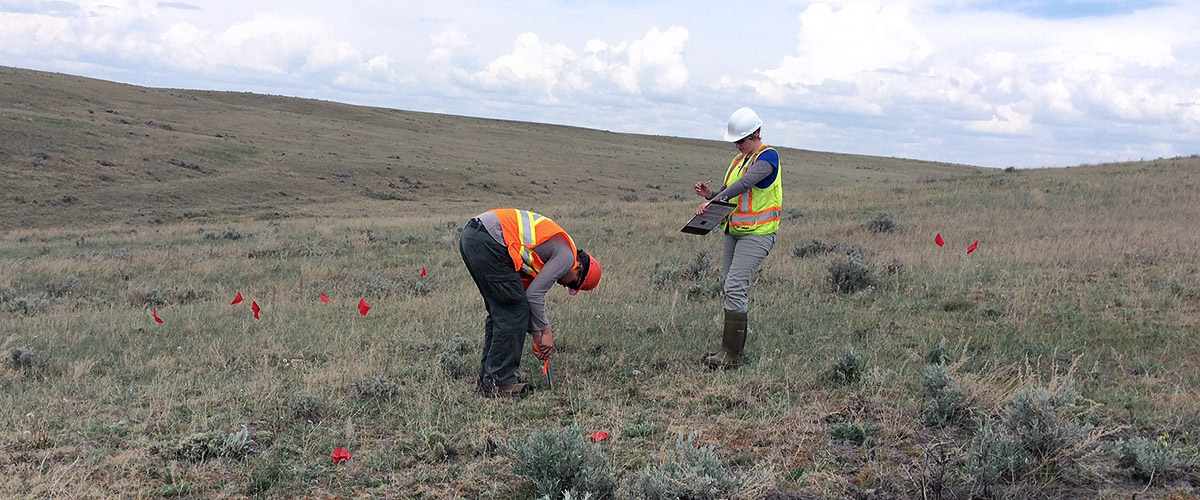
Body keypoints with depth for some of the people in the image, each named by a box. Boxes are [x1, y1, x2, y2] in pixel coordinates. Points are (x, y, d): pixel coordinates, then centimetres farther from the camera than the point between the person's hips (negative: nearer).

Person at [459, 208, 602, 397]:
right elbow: (535, 295, -3)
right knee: (513, 313, 0)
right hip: (488, 243, -10)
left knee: (500, 312, 19)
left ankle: (487, 377, 25)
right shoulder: (567, 256, 1)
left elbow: (524, 294, 30)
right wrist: (545, 332, 10)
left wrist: (537, 336, 28)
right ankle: (499, 382, 2)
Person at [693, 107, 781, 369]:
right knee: (732, 287, 9)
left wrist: (712, 202, -34)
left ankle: (731, 353, -13)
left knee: (735, 286, -15)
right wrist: (709, 195, -5)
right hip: (732, 232, 9)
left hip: (757, 233, -9)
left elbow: (744, 185, -26)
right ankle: (734, 347, 17)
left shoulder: (768, 156, -11)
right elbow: (727, 194, 17)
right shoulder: (738, 160, 16)